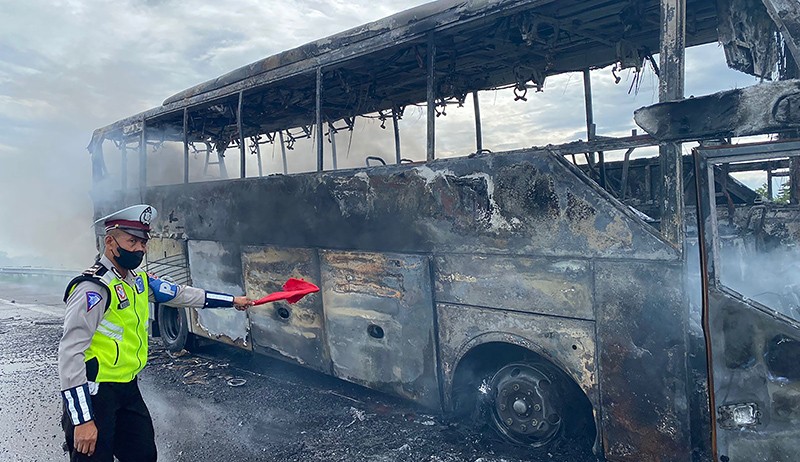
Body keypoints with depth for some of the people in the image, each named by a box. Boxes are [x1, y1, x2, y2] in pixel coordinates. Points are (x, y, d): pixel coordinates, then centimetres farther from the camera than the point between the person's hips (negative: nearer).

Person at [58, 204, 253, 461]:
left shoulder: (140, 281, 5)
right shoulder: (94, 287, -21)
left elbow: (181, 294, 18)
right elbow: (70, 353, -23)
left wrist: (232, 300, 23)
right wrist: (82, 419, -25)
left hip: (128, 389, 8)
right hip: (94, 393, -8)